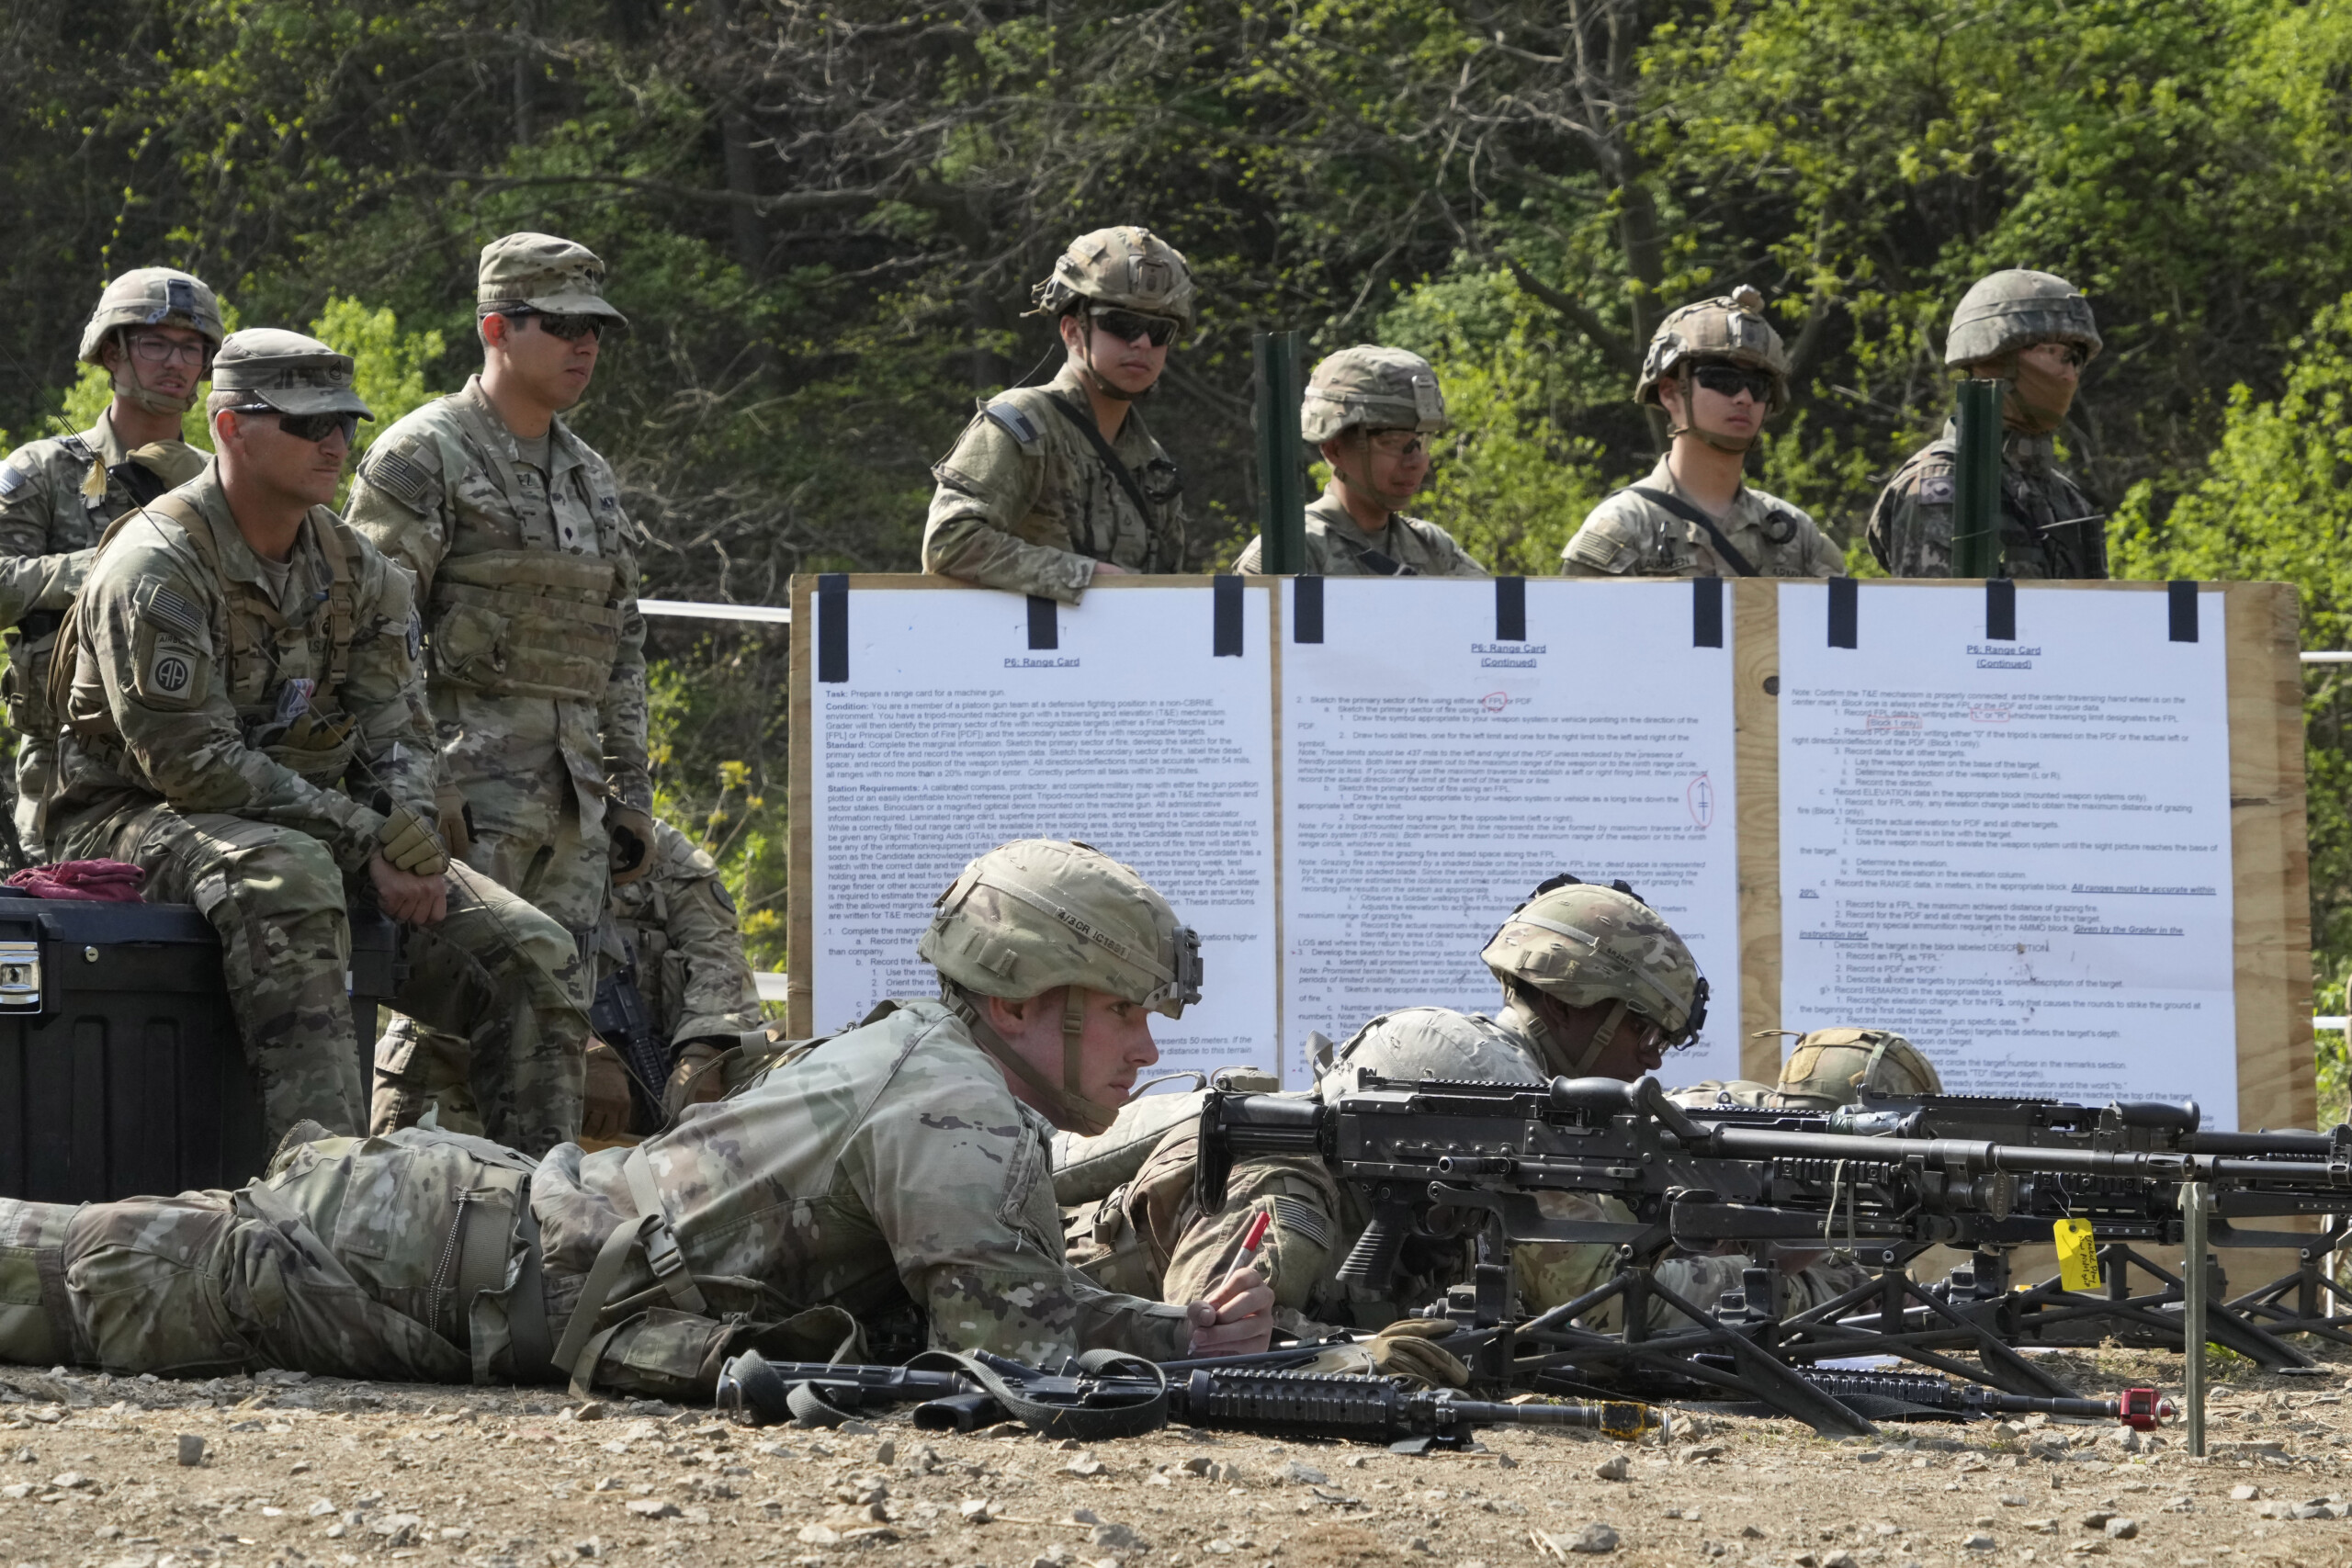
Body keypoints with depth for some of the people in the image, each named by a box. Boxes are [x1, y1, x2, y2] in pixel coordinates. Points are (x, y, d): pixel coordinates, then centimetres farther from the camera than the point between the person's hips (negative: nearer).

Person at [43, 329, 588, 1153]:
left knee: (527, 953, -8)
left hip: (312, 825, 7)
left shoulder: (352, 567, 9)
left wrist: (411, 841, -13)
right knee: (286, 874, -42)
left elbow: (396, 731, 10)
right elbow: (192, 759, -22)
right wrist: (366, 841, -23)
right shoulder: (157, 566, -15)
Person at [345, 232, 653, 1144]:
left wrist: (630, 791, 18)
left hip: (573, 789, 8)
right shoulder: (425, 457, -5)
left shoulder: (590, 477, 19)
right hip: (469, 781, -8)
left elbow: (620, 645, 24)